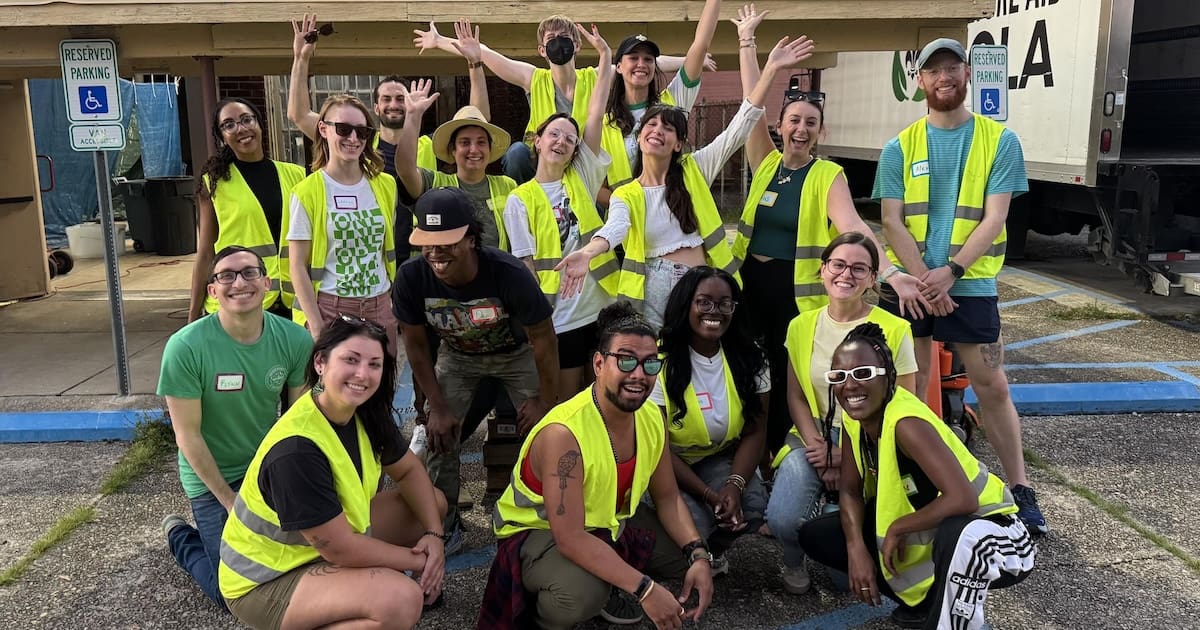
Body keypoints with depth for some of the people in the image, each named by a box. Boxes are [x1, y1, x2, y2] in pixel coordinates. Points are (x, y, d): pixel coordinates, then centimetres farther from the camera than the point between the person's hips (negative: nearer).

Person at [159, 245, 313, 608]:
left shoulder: (295, 339, -14)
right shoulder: (186, 347, -24)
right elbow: (188, 435, -17)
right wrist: (230, 502, -13)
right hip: (212, 479, -3)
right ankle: (180, 536, 26)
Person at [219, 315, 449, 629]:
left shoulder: (366, 413, -7)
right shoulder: (296, 449, -32)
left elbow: (408, 471, 6)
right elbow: (340, 549, -28)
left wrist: (434, 534, -10)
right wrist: (419, 562, -15)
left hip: (326, 540, 9)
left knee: (433, 502, 8)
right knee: (400, 598, -30)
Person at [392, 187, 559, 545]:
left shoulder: (508, 274, -38)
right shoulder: (411, 278, -30)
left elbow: (543, 339, -23)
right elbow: (415, 344, -12)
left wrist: (545, 400, -13)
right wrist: (438, 407, -10)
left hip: (516, 354, -2)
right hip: (457, 356, 2)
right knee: (440, 435, -8)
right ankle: (445, 524, 12)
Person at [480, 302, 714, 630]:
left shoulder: (652, 418, -11)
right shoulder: (563, 433, -35)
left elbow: (667, 496, -1)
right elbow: (570, 538, -36)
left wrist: (699, 556, -17)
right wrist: (645, 589, -37)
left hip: (611, 520, 7)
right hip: (539, 531, -7)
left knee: (692, 550, -2)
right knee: (583, 594, -36)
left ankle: (611, 585, 18)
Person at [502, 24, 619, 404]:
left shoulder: (581, 179, 4)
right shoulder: (520, 200, -2)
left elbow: (596, 117, -2)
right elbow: (525, 264, -4)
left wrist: (606, 59, -5)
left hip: (601, 305, 3)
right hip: (559, 315, -3)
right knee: (568, 400, 8)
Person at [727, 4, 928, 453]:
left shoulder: (828, 176, -7)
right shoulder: (766, 163, 2)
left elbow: (852, 225, -21)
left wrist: (891, 272, -35)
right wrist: (747, 41, 0)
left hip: (797, 291, -3)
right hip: (750, 282, 4)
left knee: (786, 380, 7)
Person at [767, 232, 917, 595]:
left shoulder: (894, 330, -8)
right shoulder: (802, 326, 3)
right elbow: (795, 397, 5)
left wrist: (848, 456, -14)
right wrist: (818, 447, -12)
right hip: (814, 438, 2)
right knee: (782, 520, -26)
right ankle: (793, 561, 11)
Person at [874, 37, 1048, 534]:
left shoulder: (1000, 140, 0)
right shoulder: (899, 147, 2)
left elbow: (994, 218, -7)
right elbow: (892, 223, -4)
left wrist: (949, 272, -18)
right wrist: (924, 280, -14)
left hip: (971, 284, -1)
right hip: (909, 284, 1)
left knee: (992, 387, 3)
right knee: (909, 384, 8)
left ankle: (1020, 489, 15)